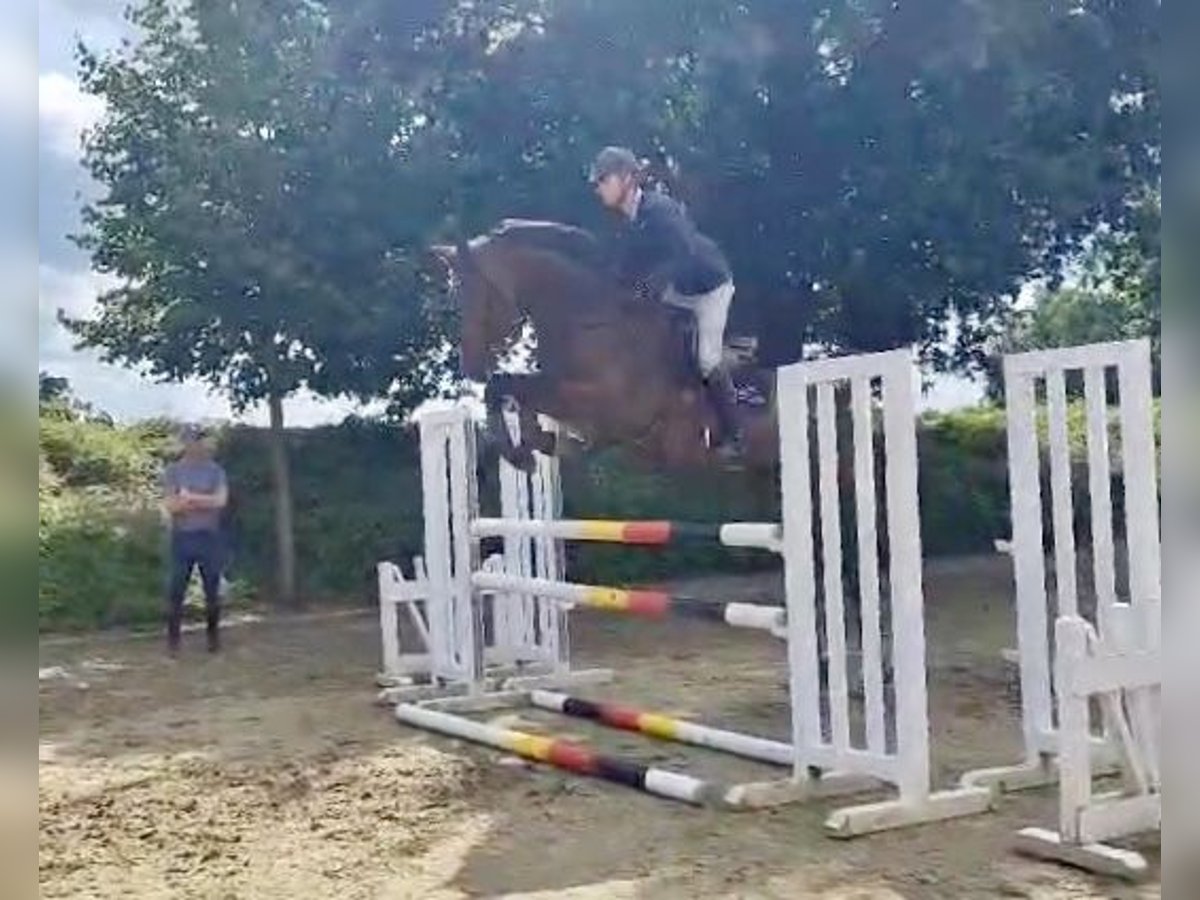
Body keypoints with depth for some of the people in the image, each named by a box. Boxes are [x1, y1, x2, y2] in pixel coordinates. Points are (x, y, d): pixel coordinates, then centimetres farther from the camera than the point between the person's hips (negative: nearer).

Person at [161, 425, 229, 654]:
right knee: (176, 590, 0)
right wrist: (205, 501, -13)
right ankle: (173, 639, 9)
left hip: (209, 536, 1)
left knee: (212, 589, 5)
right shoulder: (173, 471, 2)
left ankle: (213, 636, 19)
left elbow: (221, 500, -8)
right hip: (182, 537, -1)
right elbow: (170, 505, -6)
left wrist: (189, 498, -10)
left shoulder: (215, 470, 5)